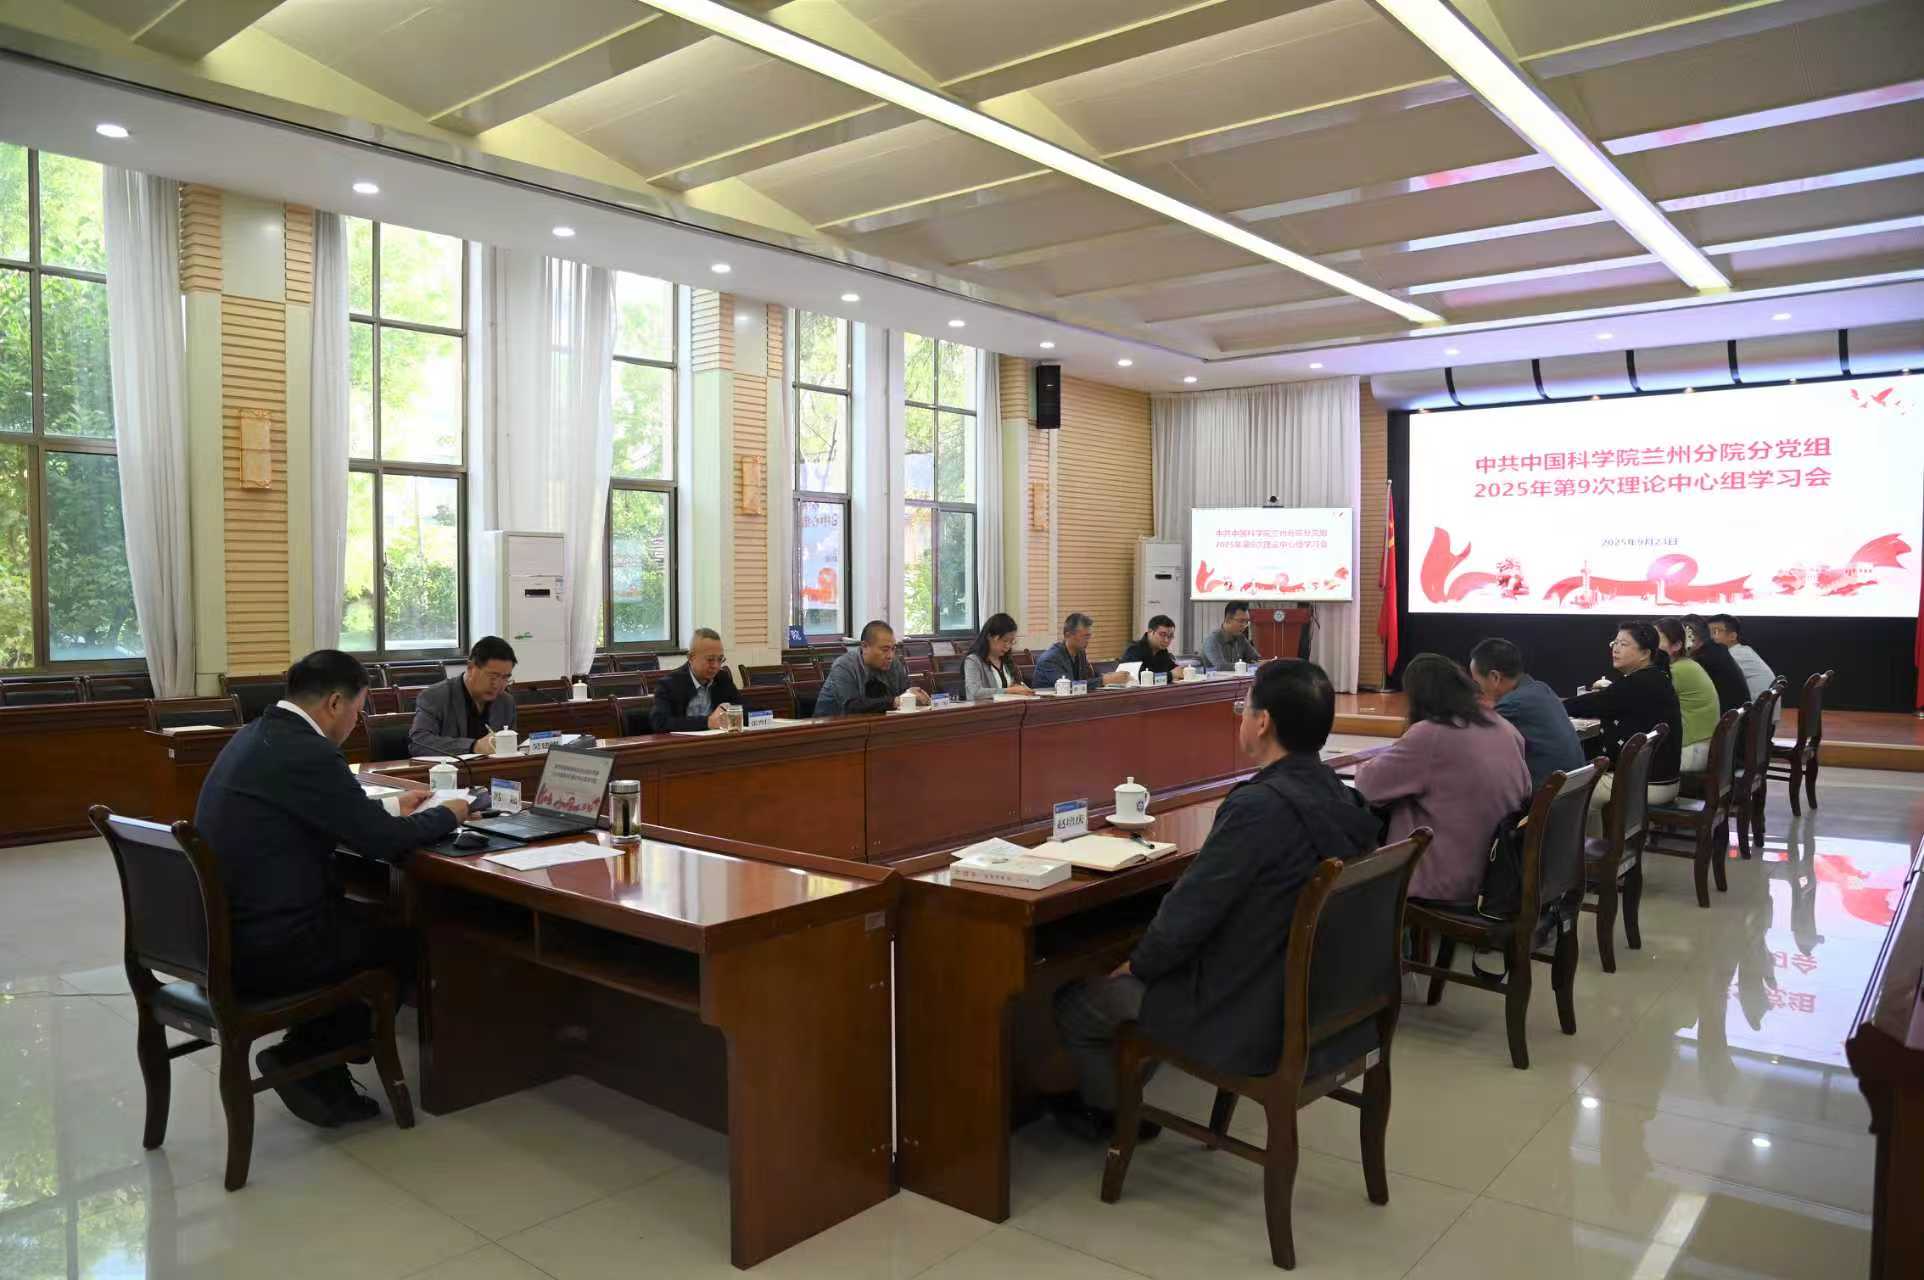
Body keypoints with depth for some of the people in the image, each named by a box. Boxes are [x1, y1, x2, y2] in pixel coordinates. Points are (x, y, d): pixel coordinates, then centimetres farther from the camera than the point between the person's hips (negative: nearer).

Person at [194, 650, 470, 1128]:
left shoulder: (255, 736, 9)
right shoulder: (305, 752, -21)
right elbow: (385, 841, -16)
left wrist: (389, 809, 26)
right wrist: (446, 815, 1)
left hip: (222, 931, 9)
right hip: (264, 947, -9)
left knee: (364, 918, 24)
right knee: (401, 939, 12)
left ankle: (316, 1065, 22)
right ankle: (303, 1057, 14)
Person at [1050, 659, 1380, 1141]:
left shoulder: (1258, 807, -29)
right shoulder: (1339, 798, -1)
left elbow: (1186, 914, -24)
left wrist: (1137, 964, -3)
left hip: (1252, 1022, -8)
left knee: (1073, 1004, 12)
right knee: (1141, 977, 29)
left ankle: (1114, 1113, 36)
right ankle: (1119, 1095, 41)